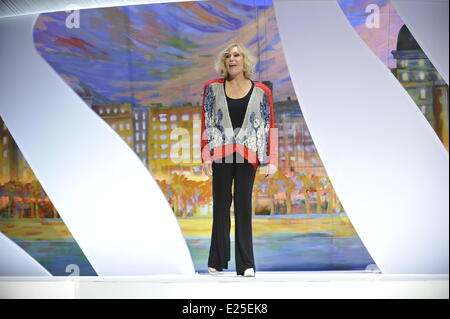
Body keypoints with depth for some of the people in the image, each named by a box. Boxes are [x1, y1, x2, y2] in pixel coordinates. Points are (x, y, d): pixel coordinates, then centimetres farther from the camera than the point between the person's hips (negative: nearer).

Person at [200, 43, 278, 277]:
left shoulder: (260, 92, 5)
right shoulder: (213, 88, 7)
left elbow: (269, 126, 5)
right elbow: (206, 124, 6)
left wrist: (271, 161, -2)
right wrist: (206, 156, -2)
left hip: (247, 156, -1)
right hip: (221, 154, 1)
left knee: (244, 207, 0)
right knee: (221, 206, 5)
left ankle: (246, 264, 4)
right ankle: (217, 261, 14)